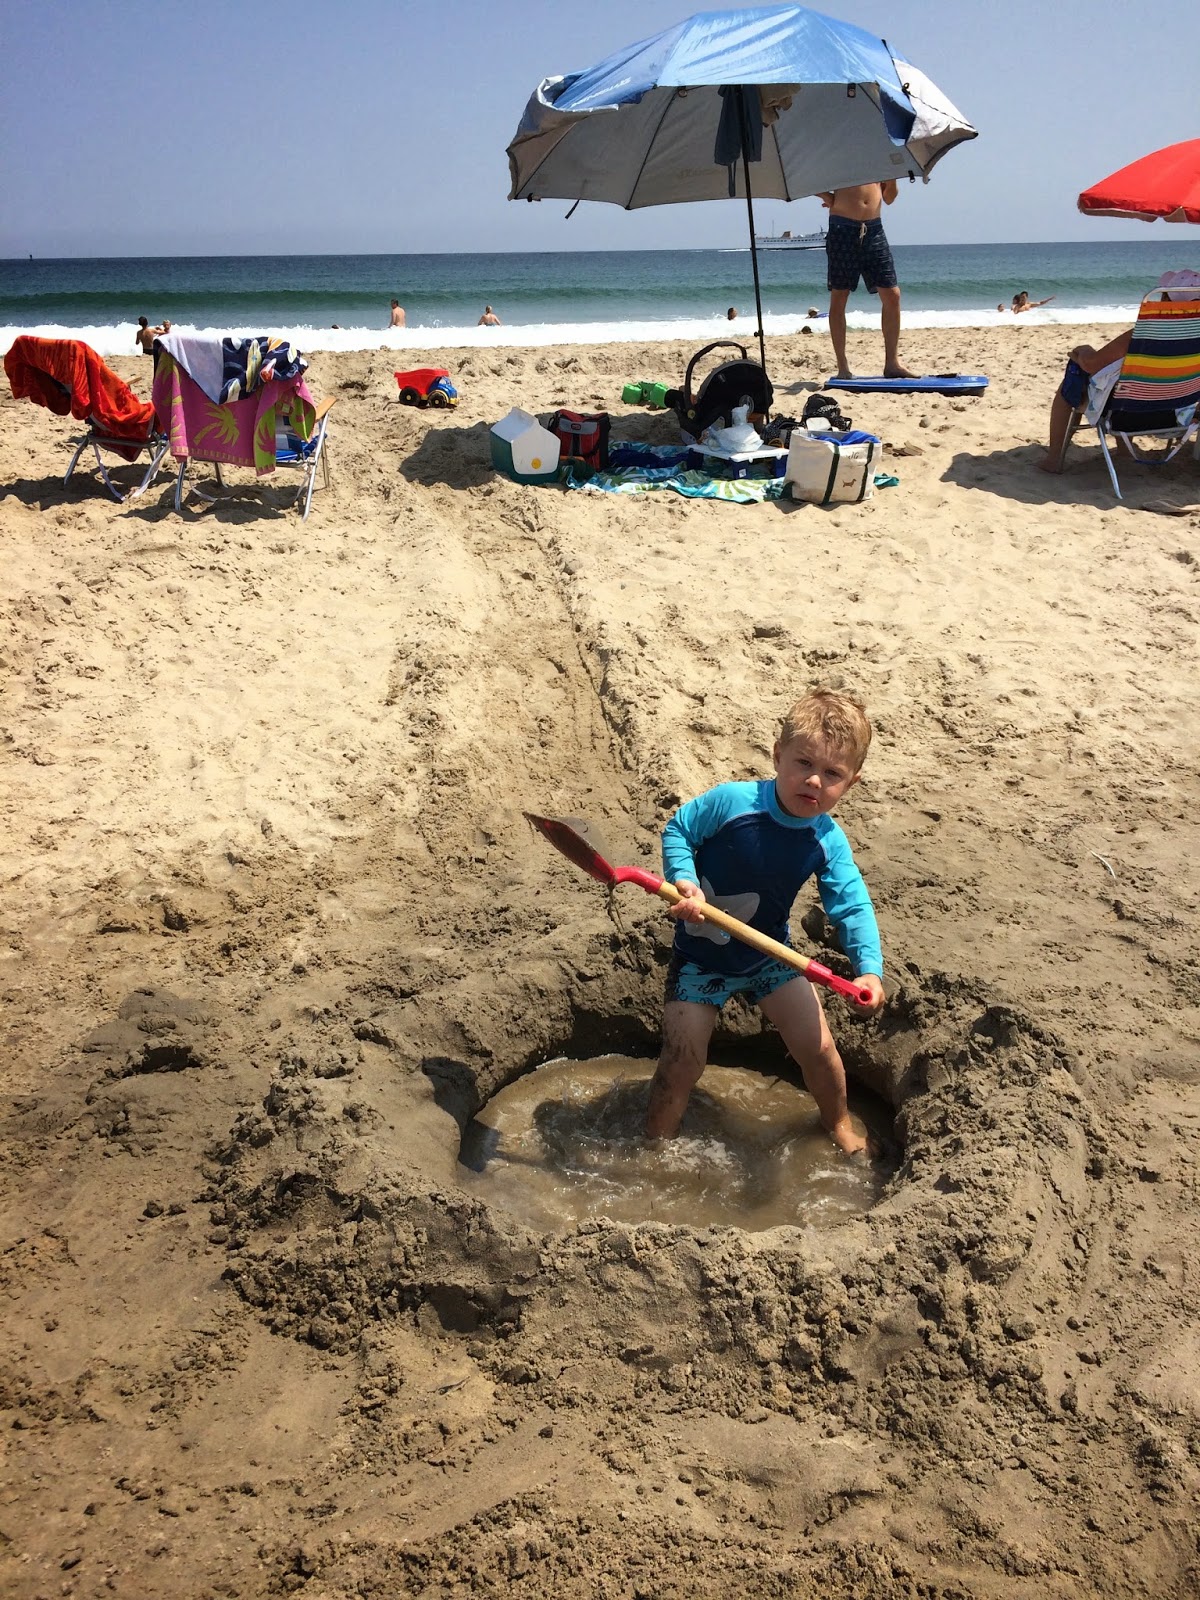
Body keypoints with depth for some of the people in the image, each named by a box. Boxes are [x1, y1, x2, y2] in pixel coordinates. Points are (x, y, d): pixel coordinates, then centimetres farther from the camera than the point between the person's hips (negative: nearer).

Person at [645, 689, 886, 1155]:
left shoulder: (829, 842, -15)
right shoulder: (730, 801, -27)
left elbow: (852, 907, -15)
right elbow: (677, 830, -13)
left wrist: (869, 969, -29)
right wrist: (685, 882, -30)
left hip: (769, 957, 3)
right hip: (700, 959, -3)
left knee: (818, 1048, 7)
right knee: (682, 1063, -2)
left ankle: (838, 1124, 38)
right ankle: (655, 1147, 25)